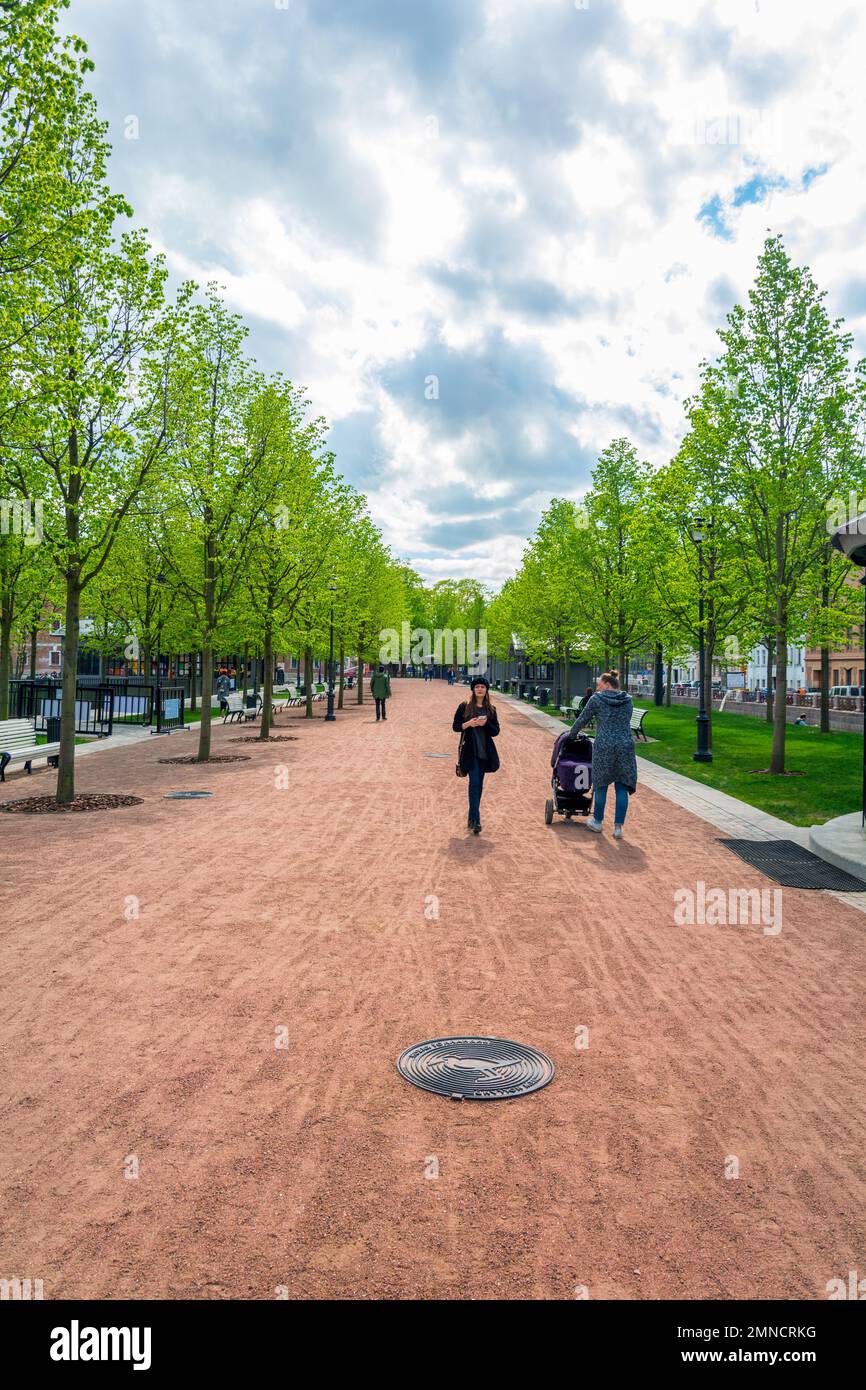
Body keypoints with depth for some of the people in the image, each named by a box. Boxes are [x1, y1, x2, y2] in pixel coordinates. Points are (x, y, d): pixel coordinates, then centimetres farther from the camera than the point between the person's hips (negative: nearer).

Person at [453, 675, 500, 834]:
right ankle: (475, 820, -15)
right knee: (474, 782, -14)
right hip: (469, 751, -4)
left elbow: (496, 731, 6)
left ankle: (472, 818, 21)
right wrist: (468, 724, -17)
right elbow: (455, 727, 1)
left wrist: (486, 724, -13)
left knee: (478, 785, 9)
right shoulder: (464, 706, 0)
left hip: (484, 752, 4)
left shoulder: (490, 709, 9)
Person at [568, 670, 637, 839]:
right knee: (622, 787, 5)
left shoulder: (596, 699, -1)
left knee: (601, 783, 13)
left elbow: (582, 719, 6)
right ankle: (618, 827, 4)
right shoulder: (628, 700, 10)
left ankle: (597, 821, 26)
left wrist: (572, 735, 22)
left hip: (604, 745, -3)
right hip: (626, 745, 3)